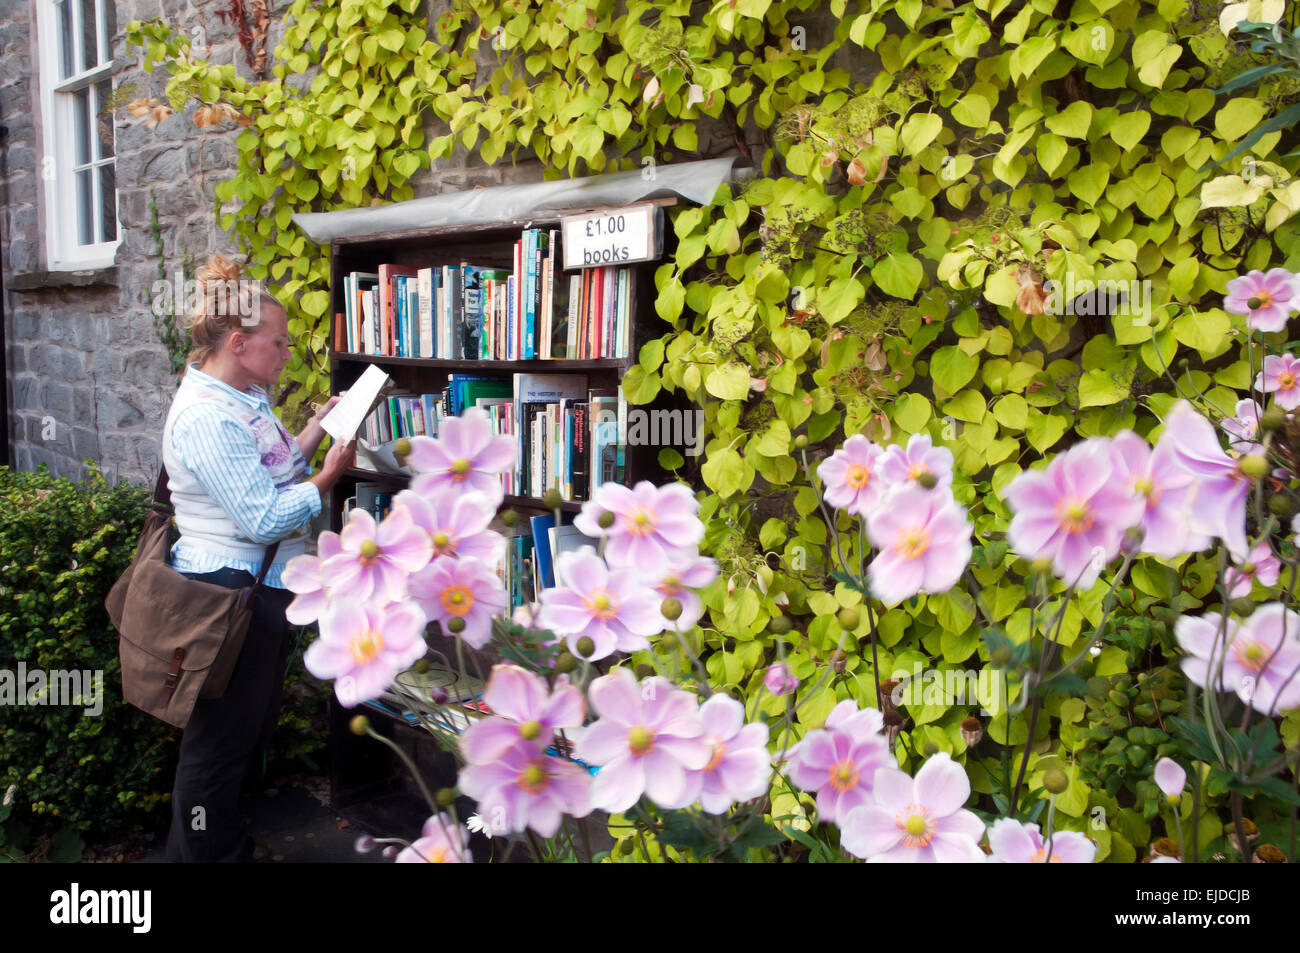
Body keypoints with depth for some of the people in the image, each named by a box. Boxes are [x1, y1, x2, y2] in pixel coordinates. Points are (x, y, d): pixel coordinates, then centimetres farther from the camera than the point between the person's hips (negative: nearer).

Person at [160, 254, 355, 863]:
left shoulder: (245, 397, 9)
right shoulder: (204, 417, -23)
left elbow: (272, 472, 17)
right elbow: (264, 518, -25)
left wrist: (315, 432, 6)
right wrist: (328, 475, -15)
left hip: (260, 588, 11)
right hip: (230, 590, -11)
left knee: (253, 728, 22)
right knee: (220, 739, 5)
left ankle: (226, 845, 39)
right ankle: (205, 853, 22)